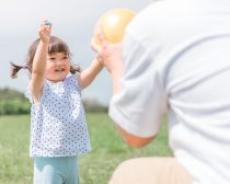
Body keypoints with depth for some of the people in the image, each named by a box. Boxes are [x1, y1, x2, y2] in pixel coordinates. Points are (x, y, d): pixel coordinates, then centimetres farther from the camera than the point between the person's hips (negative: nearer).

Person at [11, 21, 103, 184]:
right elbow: (37, 70, -27)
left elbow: (94, 68, -6)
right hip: (48, 160, -6)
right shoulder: (39, 88, -6)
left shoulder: (73, 83, 7)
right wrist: (44, 42, -42)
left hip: (72, 158, 6)